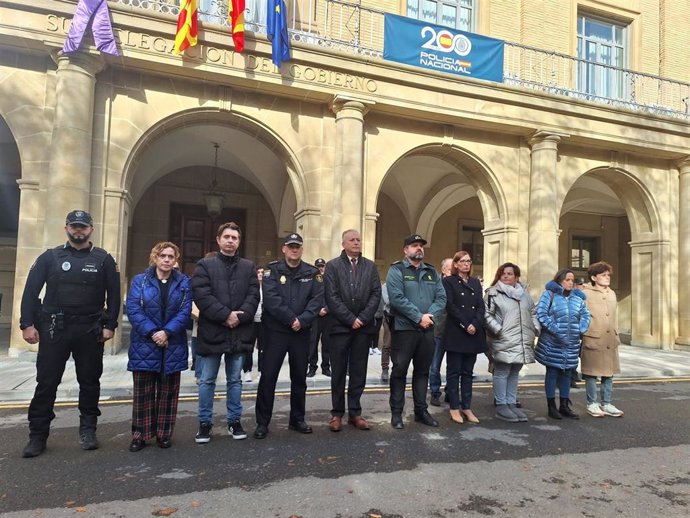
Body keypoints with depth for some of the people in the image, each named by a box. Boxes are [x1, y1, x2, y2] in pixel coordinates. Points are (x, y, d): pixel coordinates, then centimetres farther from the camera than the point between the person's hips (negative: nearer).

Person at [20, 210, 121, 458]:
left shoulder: (103, 259, 3)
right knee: (46, 382, 3)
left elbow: (113, 295, 2)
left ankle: (88, 430, 20)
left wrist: (109, 325, -5)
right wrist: (27, 324, -6)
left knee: (89, 381, 8)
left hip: (90, 331, 0)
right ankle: (37, 436, 13)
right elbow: (31, 291, 3)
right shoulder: (50, 257, 5)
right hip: (54, 328, 0)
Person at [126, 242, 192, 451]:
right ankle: (140, 435, 16)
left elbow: (185, 312, -4)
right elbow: (133, 310, -7)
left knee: (168, 393, 8)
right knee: (143, 393, 5)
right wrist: (152, 333, -17)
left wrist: (167, 332, -17)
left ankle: (164, 434, 20)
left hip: (173, 347, 1)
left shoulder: (184, 283, 5)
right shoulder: (140, 281, 3)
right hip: (144, 346, -1)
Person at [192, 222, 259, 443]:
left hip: (239, 332, 2)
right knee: (207, 381, 7)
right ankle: (205, 423, 20)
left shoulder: (249, 267, 10)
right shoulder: (205, 265, 1)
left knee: (235, 380, 12)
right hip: (211, 331, -2)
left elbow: (253, 295, 1)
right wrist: (225, 315, -16)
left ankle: (234, 421, 24)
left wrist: (239, 317, -13)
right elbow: (202, 295, -10)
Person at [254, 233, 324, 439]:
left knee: (299, 377, 12)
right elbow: (271, 298, -15)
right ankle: (262, 423, 11)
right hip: (276, 331, -3)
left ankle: (297, 419, 27)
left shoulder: (312, 273, 5)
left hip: (302, 332, 3)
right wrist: (291, 319, -18)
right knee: (268, 376, -1)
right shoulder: (273, 270, -2)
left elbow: (317, 300, -5)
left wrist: (302, 320, -18)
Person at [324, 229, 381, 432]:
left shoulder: (370, 266, 10)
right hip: (340, 326, -2)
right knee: (338, 372, 4)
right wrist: (350, 319, -12)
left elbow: (376, 295, 3)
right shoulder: (333, 265, 2)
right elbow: (332, 297, -7)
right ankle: (337, 413, 14)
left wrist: (362, 318, -9)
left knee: (358, 372, 8)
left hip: (364, 326, 3)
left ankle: (355, 412, 17)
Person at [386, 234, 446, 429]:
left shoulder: (432, 272, 13)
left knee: (422, 371, 13)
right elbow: (397, 298, -17)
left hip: (427, 330, 5)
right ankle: (396, 412, 13)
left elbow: (441, 297, 6)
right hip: (404, 329, -5)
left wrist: (430, 315, -13)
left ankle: (421, 410, 24)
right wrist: (419, 317, -18)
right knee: (400, 371, 2)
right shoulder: (396, 270, -5)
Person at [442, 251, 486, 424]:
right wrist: (465, 325, -15)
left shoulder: (476, 283, 15)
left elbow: (481, 306, 6)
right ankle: (454, 408, 8)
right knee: (454, 371, 2)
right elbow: (450, 306, -9)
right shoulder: (449, 281, 1)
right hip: (455, 333, -5)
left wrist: (475, 325, -10)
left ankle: (467, 407, 15)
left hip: (474, 333, 5)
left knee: (468, 372, 9)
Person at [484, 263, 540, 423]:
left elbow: (533, 312, 22)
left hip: (522, 342, 6)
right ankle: (501, 406, 7)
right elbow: (486, 314, -8)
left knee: (514, 373, 13)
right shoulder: (493, 293, -3)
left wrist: (536, 328, 10)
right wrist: (497, 329, -17)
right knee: (502, 373, -2)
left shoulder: (524, 293, 15)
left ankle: (511, 404, 22)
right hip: (503, 341, -6)